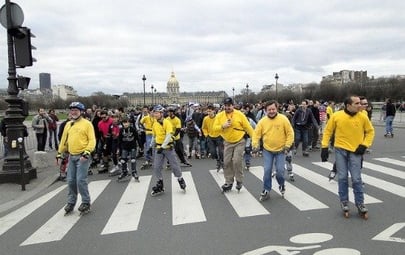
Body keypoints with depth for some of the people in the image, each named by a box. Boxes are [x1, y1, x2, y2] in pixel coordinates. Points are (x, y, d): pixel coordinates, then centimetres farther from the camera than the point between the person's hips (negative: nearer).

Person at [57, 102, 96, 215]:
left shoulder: (87, 124, -6)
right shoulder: (68, 124, 14)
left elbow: (92, 140, -11)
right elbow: (64, 140, 19)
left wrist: (87, 152, -21)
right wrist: (59, 153, 17)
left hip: (83, 156, -6)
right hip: (71, 156, 6)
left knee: (81, 180, -8)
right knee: (71, 180, 10)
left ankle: (86, 203, 8)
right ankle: (71, 202, 25)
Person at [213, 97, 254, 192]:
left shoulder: (240, 114, -11)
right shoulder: (219, 116, -4)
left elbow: (248, 127, -7)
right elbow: (215, 128, -5)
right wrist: (223, 126, -24)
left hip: (239, 141, -3)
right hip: (227, 142, 3)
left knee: (237, 161, -10)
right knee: (227, 162, 5)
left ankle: (239, 181, 10)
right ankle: (229, 182, 20)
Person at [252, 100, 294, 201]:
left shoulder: (283, 119, -11)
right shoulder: (262, 121, -6)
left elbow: (290, 133, -6)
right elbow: (256, 134, -1)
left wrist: (287, 146, -10)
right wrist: (255, 145, -13)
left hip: (280, 150, -1)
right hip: (267, 150, 2)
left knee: (280, 170, -4)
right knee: (267, 170, -2)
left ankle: (281, 184, 29)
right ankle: (266, 191, 13)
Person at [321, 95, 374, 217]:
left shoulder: (363, 117, -4)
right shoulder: (336, 116, -7)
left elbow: (370, 131, 9)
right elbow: (328, 131, 1)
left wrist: (364, 145, -3)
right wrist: (324, 147, -3)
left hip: (355, 151, 0)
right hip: (340, 150, 0)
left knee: (356, 178, 2)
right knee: (342, 177, 6)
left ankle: (360, 203, 19)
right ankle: (344, 202, 22)